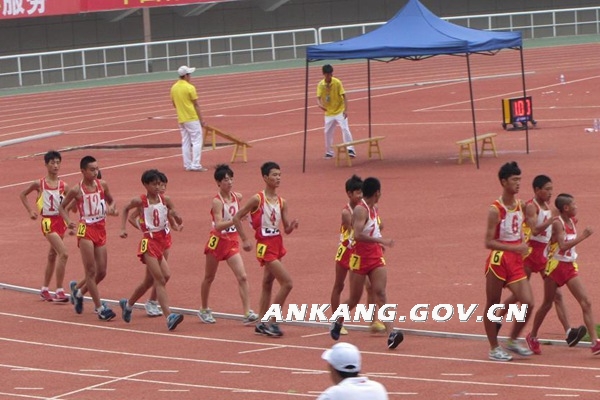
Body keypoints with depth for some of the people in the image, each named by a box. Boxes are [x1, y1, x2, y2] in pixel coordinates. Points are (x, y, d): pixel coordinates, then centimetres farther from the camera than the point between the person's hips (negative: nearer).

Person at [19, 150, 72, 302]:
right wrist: (30, 210, 3)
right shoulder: (39, 184, -3)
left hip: (60, 220, 5)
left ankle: (45, 290, 31)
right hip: (48, 222, -5)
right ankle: (59, 291, -15)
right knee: (63, 253, -19)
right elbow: (23, 195, 12)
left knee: (53, 256, 16)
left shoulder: (63, 185, 3)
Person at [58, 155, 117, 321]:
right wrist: (68, 222, -11)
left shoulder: (102, 185, 2)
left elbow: (111, 200, 18)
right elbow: (62, 206, 5)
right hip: (86, 230, -5)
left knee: (101, 272, 8)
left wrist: (112, 208, -5)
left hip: (101, 230, 5)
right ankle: (100, 308, -3)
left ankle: (78, 289, 34)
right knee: (91, 271, -6)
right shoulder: (76, 190, -7)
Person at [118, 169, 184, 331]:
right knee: (160, 280, -15)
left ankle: (128, 304, 40)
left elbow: (179, 222, 8)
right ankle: (169, 316, -23)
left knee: (149, 281, 17)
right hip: (149, 242, -5)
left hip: (162, 241, 5)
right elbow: (125, 209, 14)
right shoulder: (140, 201, -6)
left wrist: (175, 215, -14)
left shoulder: (165, 200, 2)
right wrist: (123, 229, 6)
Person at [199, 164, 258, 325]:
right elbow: (218, 225, -30)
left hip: (232, 242, 4)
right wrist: (235, 220, -41)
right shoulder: (217, 201, -18)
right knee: (209, 278, 13)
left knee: (242, 277, -10)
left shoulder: (237, 197, 0)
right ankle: (204, 310, 30)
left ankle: (247, 313, -14)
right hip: (217, 241, -4)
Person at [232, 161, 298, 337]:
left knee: (268, 284, 15)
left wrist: (292, 225, -15)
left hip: (277, 244, 7)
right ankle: (271, 322, -5)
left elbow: (287, 229, 7)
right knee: (287, 283, -14)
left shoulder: (282, 202, 6)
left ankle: (261, 324, 24)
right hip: (265, 246, -7)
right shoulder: (257, 199, -12)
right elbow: (237, 218, -7)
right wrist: (245, 240, -11)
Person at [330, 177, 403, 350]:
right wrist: (381, 240, -35)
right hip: (360, 259, -6)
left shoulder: (374, 209, 11)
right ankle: (338, 322, 36)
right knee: (355, 299, 7)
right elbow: (358, 234, -30)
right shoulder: (360, 210, -16)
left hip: (376, 258, 6)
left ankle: (391, 334, -23)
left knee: (381, 294, -10)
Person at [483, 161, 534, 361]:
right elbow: (489, 242, -17)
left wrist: (523, 247, 11)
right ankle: (494, 348, 16)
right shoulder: (495, 210, -14)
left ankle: (513, 341, 17)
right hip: (498, 260, -6)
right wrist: (514, 247, -24)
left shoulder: (520, 206, 7)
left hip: (516, 262, 6)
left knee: (528, 303, -3)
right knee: (492, 306, 5)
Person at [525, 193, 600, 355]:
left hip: (570, 267, 6)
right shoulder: (557, 223, -16)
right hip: (556, 266, -6)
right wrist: (583, 236, -27)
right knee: (547, 304, 8)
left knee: (586, 303, -6)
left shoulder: (572, 222, 6)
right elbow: (563, 246, -27)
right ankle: (533, 337, 28)